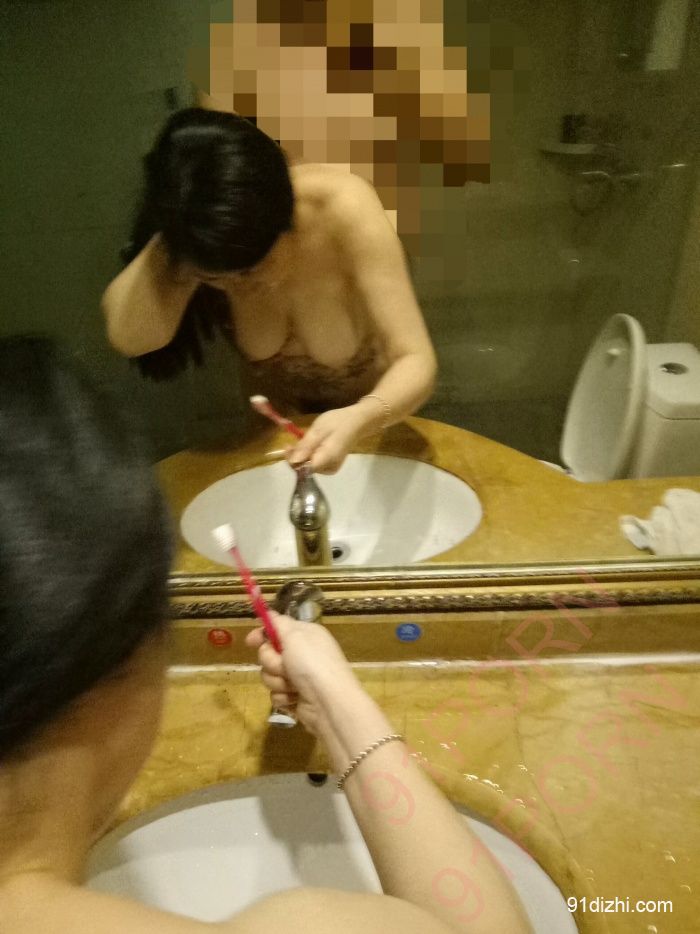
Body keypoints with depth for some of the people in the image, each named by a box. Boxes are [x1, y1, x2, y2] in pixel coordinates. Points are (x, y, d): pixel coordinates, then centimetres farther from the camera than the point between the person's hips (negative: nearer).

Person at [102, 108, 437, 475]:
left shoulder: (343, 209, -36)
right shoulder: (195, 225, -27)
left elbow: (416, 361, -37)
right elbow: (128, 337, -39)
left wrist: (358, 420, -55)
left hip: (370, 406, -1)